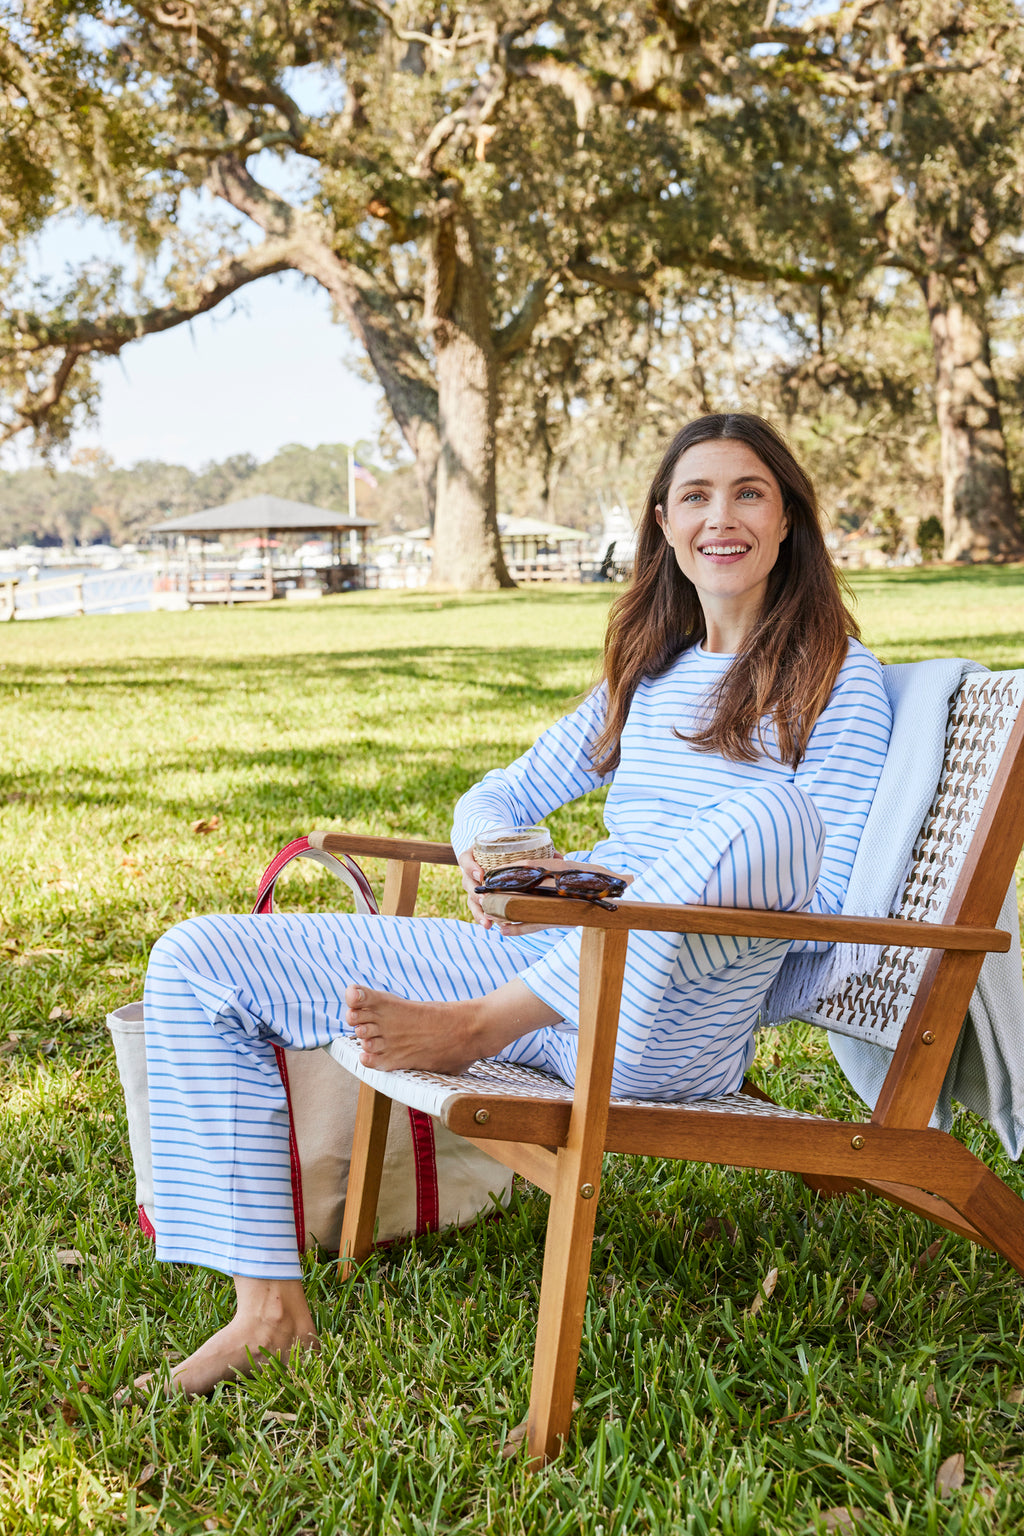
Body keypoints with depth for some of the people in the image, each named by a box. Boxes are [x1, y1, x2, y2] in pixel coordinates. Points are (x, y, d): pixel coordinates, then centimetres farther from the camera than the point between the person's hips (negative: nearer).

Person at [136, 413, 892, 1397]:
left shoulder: (834, 671, 3)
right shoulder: (648, 672, 20)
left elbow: (826, 902, -7)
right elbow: (500, 794, 24)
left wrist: (609, 884, -16)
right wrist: (490, 857, -3)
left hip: (669, 1026, -5)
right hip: (538, 965, 6)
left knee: (777, 815, -38)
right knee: (196, 962, -2)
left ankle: (473, 1030, -26)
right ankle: (270, 1308, -5)